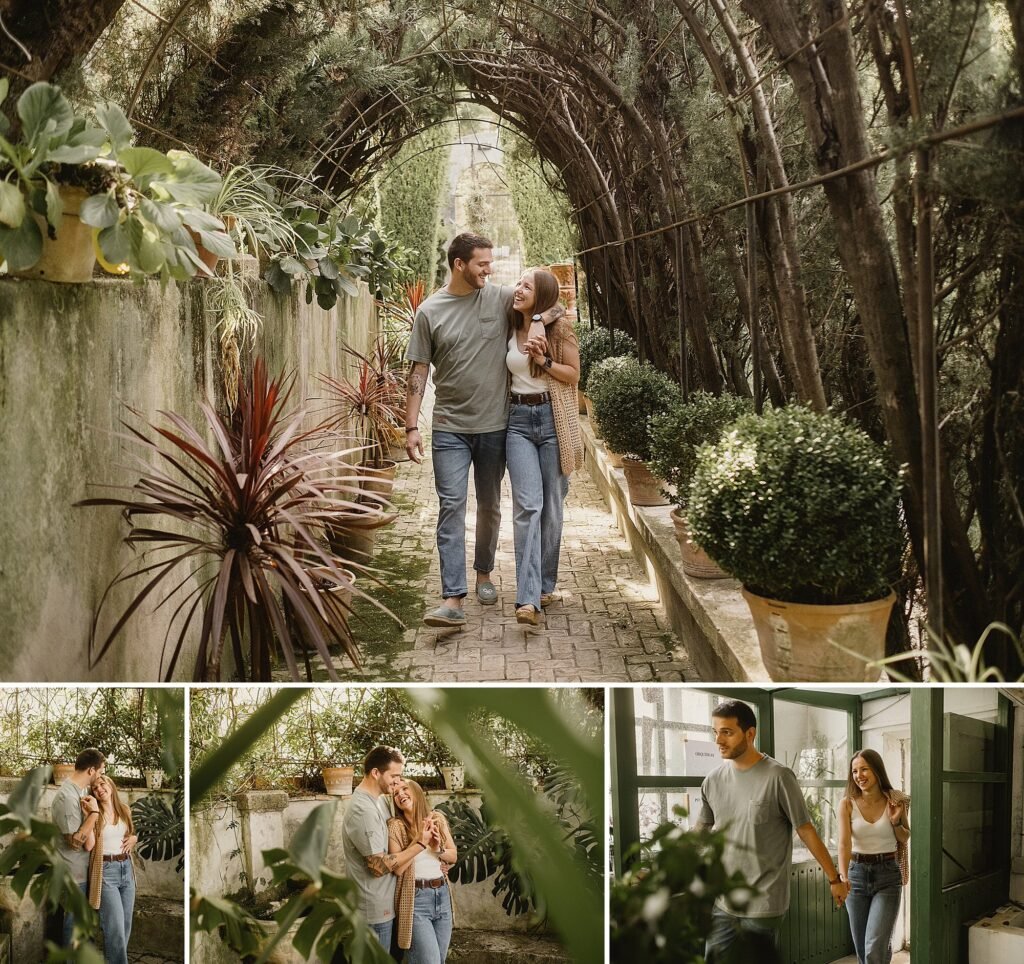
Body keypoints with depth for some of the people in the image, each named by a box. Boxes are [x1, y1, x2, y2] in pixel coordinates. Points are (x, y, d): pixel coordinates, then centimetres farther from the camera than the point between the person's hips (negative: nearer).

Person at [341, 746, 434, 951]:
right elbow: (379, 866, -24)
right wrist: (420, 844, -19)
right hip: (375, 909, -9)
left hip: (385, 904, 9)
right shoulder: (363, 810, -24)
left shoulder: (380, 799, 7)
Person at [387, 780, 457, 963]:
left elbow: (454, 856, 9)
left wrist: (438, 849, -10)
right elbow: (397, 868, -14)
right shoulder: (395, 826, -7)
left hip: (442, 894, 5)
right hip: (416, 898, -5)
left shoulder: (437, 818, 6)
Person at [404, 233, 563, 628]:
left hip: (494, 425, 2)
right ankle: (453, 599, -13)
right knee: (451, 507, -9)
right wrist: (411, 427, -5)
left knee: (489, 506, 15)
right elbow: (418, 372, 0)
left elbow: (556, 304, 8)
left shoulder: (500, 297, 2)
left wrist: (538, 322, -14)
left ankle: (484, 573, 36)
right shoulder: (430, 311, -1)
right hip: (450, 428, -2)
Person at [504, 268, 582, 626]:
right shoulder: (510, 332, 10)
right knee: (527, 505, -11)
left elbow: (573, 375, -2)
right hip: (519, 420, 2)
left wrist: (544, 361, -14)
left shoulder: (560, 329, -1)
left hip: (553, 420, -2)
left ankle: (545, 585, 22)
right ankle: (528, 599, -17)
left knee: (551, 506, 5)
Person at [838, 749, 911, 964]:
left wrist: (895, 822, -12)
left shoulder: (895, 801, -4)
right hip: (857, 873, 2)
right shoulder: (847, 804, -6)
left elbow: (905, 839, 10)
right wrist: (843, 877, -31)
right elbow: (844, 843, -16)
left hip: (888, 875, -1)